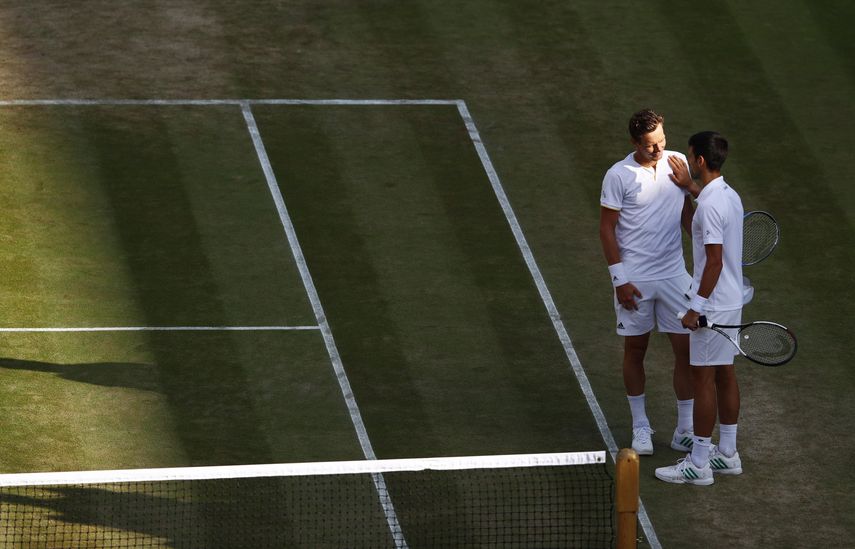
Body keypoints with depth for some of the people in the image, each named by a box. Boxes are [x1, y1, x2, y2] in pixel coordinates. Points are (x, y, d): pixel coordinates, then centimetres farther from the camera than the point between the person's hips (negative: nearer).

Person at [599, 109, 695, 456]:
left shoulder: (677, 163, 1)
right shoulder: (619, 176, -10)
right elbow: (607, 229, -6)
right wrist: (620, 279, -10)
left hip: (674, 275, 3)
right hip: (635, 280, -3)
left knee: (686, 349, 1)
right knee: (635, 350, 8)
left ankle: (685, 431, 11)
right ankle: (640, 427, 22)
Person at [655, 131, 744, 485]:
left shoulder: (710, 206, -23)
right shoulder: (730, 195, 7)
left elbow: (714, 261, -25)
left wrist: (697, 307, -21)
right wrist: (691, 188, 33)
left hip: (713, 305, -10)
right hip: (732, 300, 10)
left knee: (703, 378, -3)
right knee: (724, 374, 16)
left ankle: (699, 465, 3)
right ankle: (727, 455, 23)